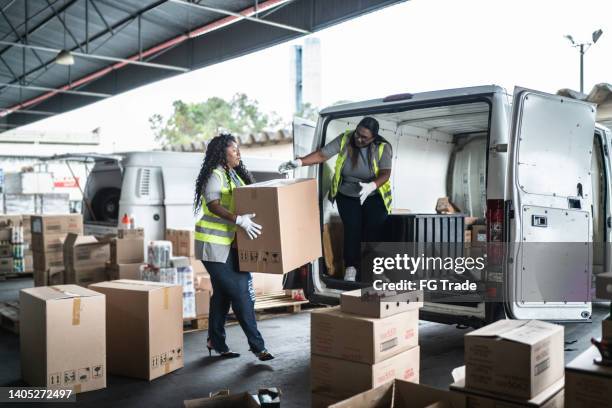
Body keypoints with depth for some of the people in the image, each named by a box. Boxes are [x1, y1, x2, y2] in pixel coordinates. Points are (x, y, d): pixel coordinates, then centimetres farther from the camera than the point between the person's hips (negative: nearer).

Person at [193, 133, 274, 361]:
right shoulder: (215, 174, -12)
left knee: (222, 294, 13)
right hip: (214, 243, -9)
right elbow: (213, 205, -25)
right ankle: (256, 345, -2)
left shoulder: (236, 174, 15)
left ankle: (216, 342, 25)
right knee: (240, 293, -7)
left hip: (230, 243, 9)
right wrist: (239, 220, -35)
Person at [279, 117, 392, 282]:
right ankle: (350, 269, -6)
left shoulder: (383, 147, -15)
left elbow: (385, 173, -22)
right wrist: (299, 162, -30)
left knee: (373, 232, -8)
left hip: (374, 197, 0)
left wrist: (371, 186, -42)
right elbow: (321, 155, -16)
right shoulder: (344, 140, -13)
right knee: (352, 230, -11)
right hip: (347, 197, 1)